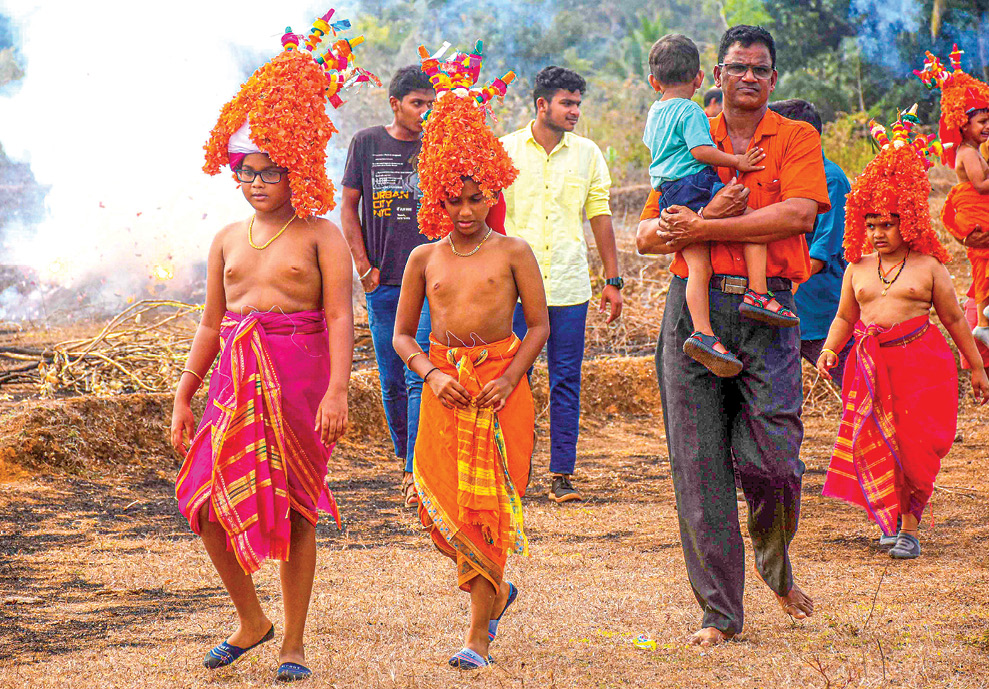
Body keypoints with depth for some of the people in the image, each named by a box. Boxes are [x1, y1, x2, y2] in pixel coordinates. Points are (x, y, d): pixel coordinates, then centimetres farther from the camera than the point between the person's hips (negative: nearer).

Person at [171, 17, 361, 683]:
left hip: (300, 376, -4)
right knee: (208, 502, -4)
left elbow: (340, 317, -8)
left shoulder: (320, 236, 0)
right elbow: (211, 324, 18)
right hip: (237, 377, 5)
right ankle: (251, 620, 17)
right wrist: (184, 396, 15)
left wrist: (337, 390, -20)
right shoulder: (228, 240, 15)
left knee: (294, 509, 0)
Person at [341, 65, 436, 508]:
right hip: (382, 282, 2)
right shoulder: (367, 143, 5)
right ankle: (405, 458, 26)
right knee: (391, 380, 8)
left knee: (420, 376, -12)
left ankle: (418, 474, -12)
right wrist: (364, 266, 1)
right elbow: (349, 208, 9)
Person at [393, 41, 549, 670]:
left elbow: (539, 324, 2)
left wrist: (510, 377, -12)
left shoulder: (512, 253, 1)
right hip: (445, 384, 3)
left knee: (491, 501, -4)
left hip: (500, 381, -3)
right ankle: (497, 589, 25)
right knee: (441, 501, -3)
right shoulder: (425, 258, 8)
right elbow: (403, 334, 11)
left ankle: (480, 634, 1)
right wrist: (433, 374, -7)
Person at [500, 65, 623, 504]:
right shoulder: (505, 151, 2)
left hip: (569, 286, 2)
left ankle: (562, 475, 8)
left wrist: (613, 280, 8)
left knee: (566, 381, 3)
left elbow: (600, 217, 10)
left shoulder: (587, 154, 7)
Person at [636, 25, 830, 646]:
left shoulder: (797, 140, 8)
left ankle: (777, 567, 22)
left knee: (771, 459, -9)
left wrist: (702, 228, -11)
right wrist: (711, 216, -9)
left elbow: (797, 214, -11)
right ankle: (720, 612, 7)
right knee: (699, 464, -1)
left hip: (766, 312, -2)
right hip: (695, 307, 2)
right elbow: (647, 235, 10)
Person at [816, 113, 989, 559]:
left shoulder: (928, 267, 3)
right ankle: (894, 520, 14)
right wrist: (829, 349, -1)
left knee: (913, 447, -6)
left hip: (920, 361, -3)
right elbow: (845, 317, 18)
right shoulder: (857, 269, 11)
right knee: (875, 447, -2)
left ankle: (909, 528, 3)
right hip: (871, 365, 3)